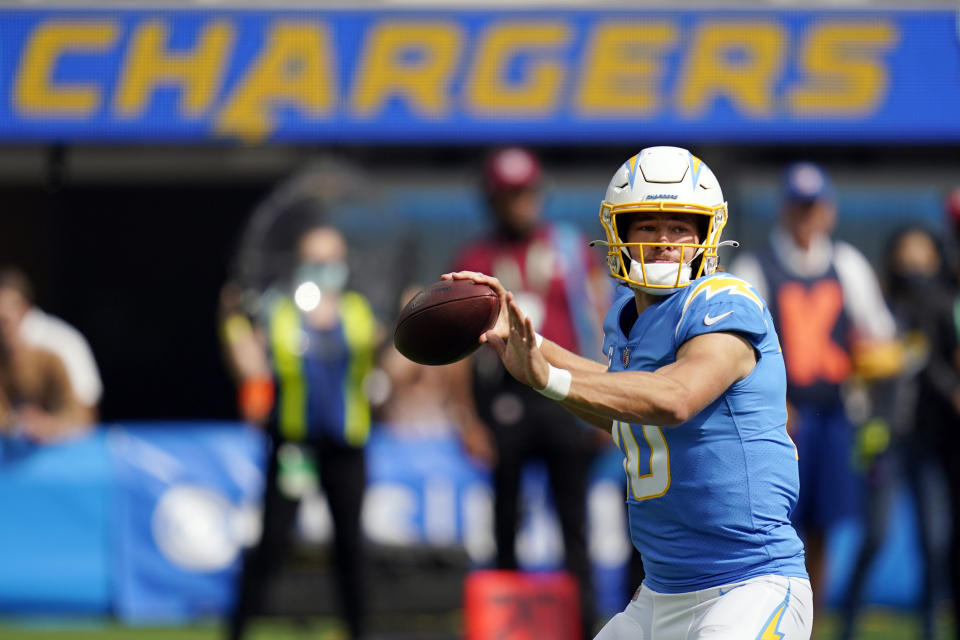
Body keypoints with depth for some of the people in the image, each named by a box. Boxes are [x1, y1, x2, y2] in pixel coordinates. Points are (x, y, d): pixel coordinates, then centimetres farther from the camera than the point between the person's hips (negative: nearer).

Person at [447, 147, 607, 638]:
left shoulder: (571, 248, 8)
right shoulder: (476, 261, 5)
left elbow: (599, 323, 8)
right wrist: (467, 419, -2)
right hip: (506, 400, 0)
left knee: (574, 524, -1)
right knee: (506, 521, 4)